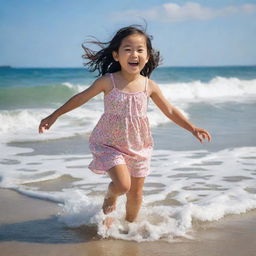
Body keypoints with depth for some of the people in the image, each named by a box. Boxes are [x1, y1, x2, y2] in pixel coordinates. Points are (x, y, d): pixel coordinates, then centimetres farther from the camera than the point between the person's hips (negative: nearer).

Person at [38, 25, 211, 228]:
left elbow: (170, 111, 5)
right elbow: (81, 98, -2)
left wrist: (193, 129, -2)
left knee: (136, 191, 10)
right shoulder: (108, 82, -13)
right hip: (110, 145, -3)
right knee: (122, 184, -18)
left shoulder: (149, 86, -6)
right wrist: (54, 116, 2)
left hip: (139, 146, 3)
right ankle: (109, 200, 17)